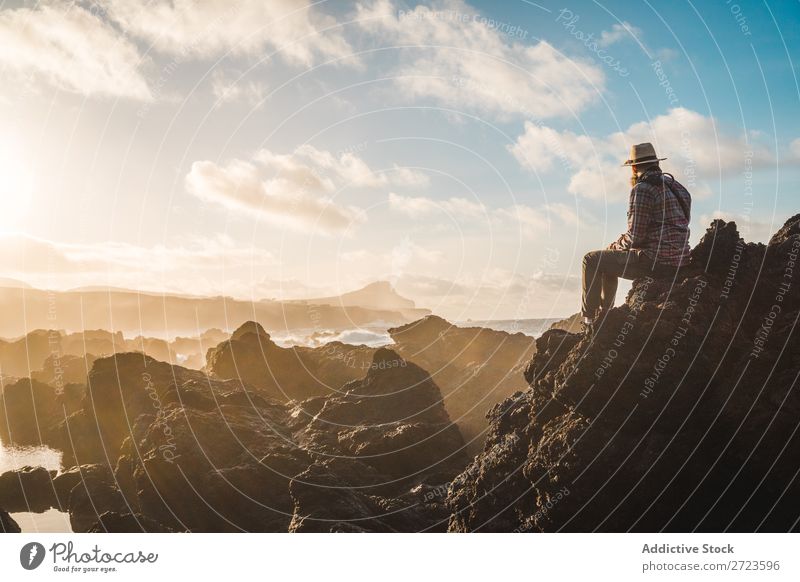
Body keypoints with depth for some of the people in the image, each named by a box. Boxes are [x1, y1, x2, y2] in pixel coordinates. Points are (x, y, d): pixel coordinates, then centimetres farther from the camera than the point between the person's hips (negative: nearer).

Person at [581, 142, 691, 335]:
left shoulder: (641, 190, -12)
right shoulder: (677, 187, 16)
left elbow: (635, 237, -16)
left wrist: (615, 245, 6)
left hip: (656, 261, -9)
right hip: (678, 261, 9)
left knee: (592, 260, 2)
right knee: (608, 261, 28)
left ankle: (588, 319, 8)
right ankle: (603, 317, 32)